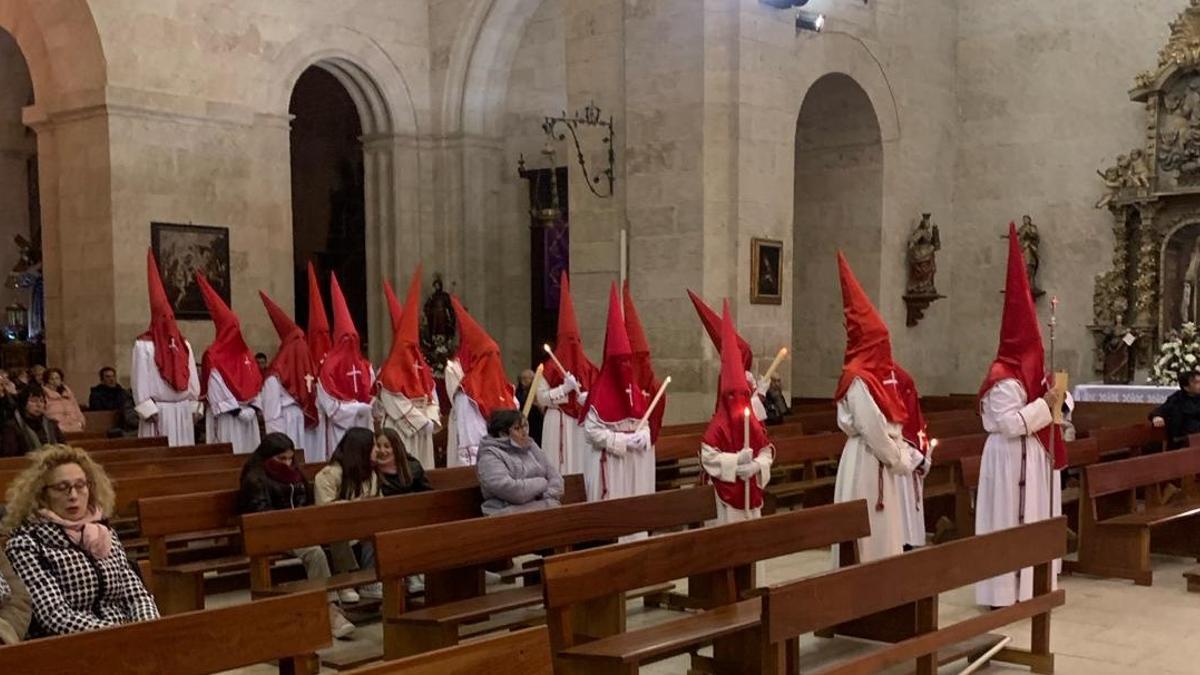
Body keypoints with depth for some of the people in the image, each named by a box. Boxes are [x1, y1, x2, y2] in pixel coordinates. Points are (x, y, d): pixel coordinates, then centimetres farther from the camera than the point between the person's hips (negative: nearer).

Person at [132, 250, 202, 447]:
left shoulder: (183, 344, 13)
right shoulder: (144, 345, -4)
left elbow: (193, 378, 12)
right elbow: (141, 380, -8)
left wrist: (195, 407, 6)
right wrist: (149, 410, -14)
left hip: (182, 410, 5)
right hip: (158, 411, -5)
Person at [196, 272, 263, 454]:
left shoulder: (246, 353, 13)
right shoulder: (213, 355, -6)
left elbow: (255, 383, 10)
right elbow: (216, 387, -12)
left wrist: (253, 408, -3)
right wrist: (237, 410, -15)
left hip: (249, 414, 6)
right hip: (226, 417, -6)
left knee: (249, 451, 7)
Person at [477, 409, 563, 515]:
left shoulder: (531, 447, 17)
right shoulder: (490, 458, -4)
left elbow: (554, 475, 14)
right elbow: (510, 490, -17)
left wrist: (548, 496, -6)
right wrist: (542, 484, -5)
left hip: (543, 506, 6)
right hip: (510, 512, -6)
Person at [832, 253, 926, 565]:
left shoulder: (878, 374, 10)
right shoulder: (858, 380, -18)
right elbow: (874, 433, -19)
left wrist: (913, 456, 6)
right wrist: (903, 464, -9)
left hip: (881, 464, 9)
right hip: (866, 466, -9)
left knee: (884, 538, 14)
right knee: (869, 539, -2)